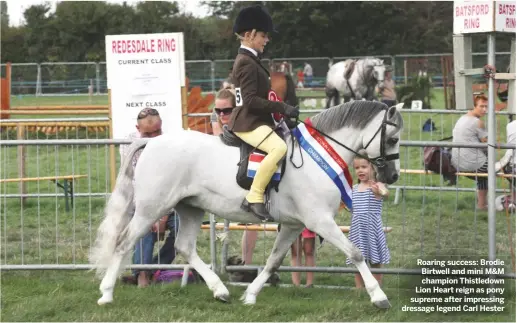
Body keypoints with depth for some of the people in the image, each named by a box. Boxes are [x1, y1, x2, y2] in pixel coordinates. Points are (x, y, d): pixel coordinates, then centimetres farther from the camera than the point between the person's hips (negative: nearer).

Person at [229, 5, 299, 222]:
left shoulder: (248, 61, 17)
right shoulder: (247, 64, -15)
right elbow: (251, 100, -23)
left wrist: (281, 110, 18)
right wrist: (282, 108, -23)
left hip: (254, 121, 11)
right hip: (248, 123, -11)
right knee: (279, 148, -33)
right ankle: (254, 198, -31)